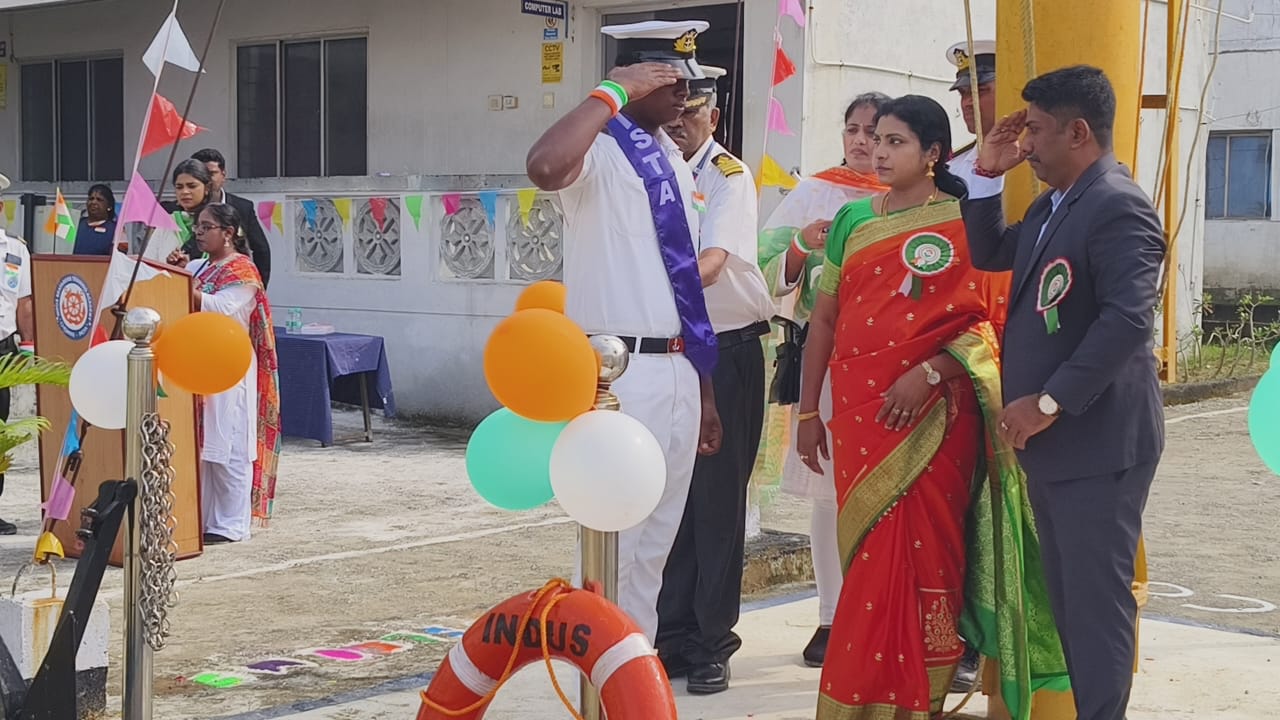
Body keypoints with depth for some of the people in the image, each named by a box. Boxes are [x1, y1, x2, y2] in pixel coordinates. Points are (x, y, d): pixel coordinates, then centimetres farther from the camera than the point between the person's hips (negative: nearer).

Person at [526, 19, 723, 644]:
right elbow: (544, 168, -35)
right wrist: (614, 92, -23)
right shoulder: (599, 149, -9)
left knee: (656, 543, 15)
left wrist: (704, 389, 20)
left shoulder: (674, 160, 16)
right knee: (613, 541, -3)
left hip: (679, 368, 8)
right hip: (621, 370, -8)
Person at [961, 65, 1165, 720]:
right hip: (1050, 439, 10)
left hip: (1097, 442, -10)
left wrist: (1049, 401, -24)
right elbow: (989, 255, 29)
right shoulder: (1049, 206, 14)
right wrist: (987, 174, 14)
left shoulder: (1119, 207, -16)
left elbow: (1129, 318, -26)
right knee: (1066, 594, 15)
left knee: (1097, 598, -4)